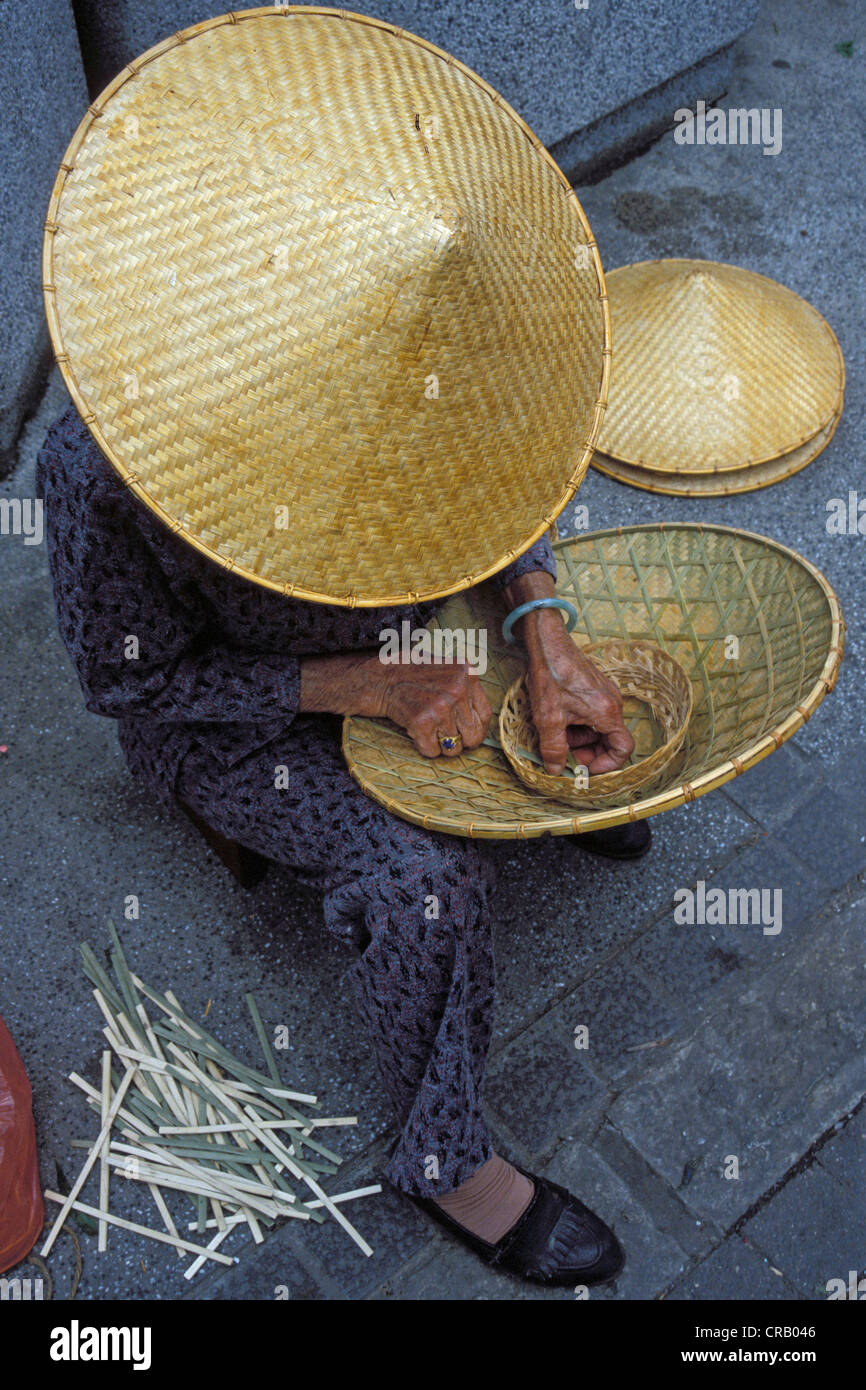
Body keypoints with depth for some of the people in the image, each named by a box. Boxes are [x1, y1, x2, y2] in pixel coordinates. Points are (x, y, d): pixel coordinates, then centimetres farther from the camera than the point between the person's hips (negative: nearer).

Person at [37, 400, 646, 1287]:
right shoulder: (97, 469, -37)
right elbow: (131, 679, -22)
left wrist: (546, 640, -18)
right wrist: (374, 686, -30)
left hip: (404, 626, 6)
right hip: (236, 715, -5)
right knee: (422, 873, -24)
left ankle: (566, 776, 32)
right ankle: (442, 1162, 1)